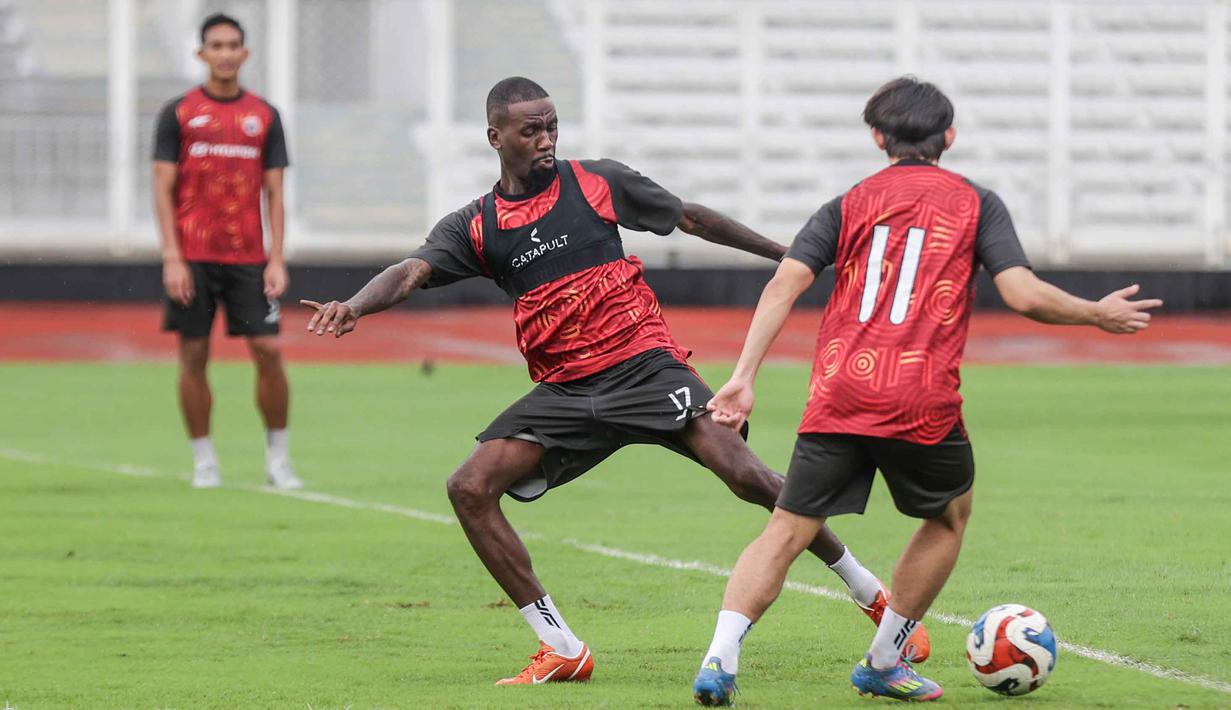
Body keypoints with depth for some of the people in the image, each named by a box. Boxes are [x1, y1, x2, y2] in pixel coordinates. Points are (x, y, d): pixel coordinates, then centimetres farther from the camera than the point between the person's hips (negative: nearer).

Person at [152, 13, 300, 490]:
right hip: (193, 257, -1)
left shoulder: (264, 116, 8)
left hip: (248, 257, 1)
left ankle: (278, 458, 6)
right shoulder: (179, 113, 2)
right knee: (193, 356, 0)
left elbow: (274, 193, 8)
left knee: (268, 351, -6)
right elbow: (163, 188, 0)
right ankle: (203, 461, 9)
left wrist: (276, 258, -1)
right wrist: (172, 258, -9)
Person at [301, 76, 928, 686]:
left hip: (642, 361, -3)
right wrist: (355, 306, -32)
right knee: (470, 488, -13)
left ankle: (872, 594, -3)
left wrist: (784, 252, 20)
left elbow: (691, 218, 14)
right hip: (563, 391, 3)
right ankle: (561, 649, -7)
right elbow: (411, 272, -9)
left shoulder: (596, 183, 3)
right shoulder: (474, 226, 6)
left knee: (743, 473, -18)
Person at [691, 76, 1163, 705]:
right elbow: (1023, 294, -2)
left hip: (837, 394, 2)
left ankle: (720, 657, -17)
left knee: (788, 530, 3)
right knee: (949, 516, 24)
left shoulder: (849, 205, 15)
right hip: (923, 404, -2)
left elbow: (784, 284, 2)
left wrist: (743, 378, -2)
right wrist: (1098, 315, 14)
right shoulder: (976, 204, 10)